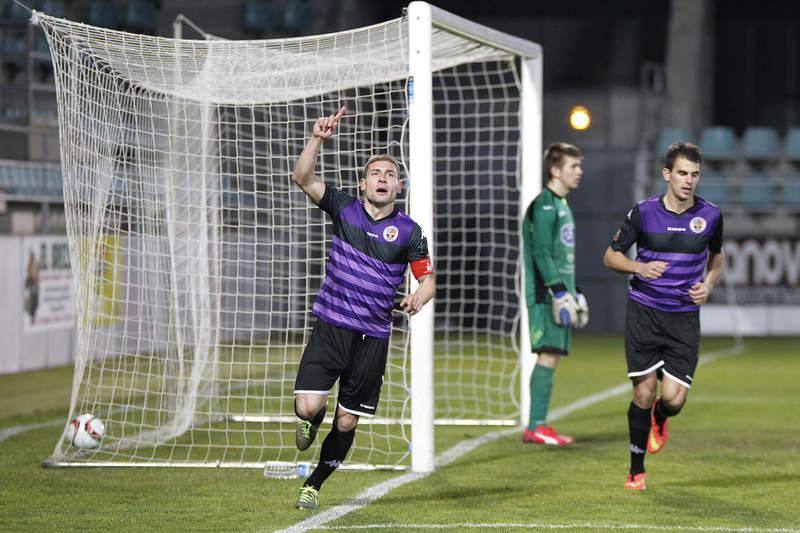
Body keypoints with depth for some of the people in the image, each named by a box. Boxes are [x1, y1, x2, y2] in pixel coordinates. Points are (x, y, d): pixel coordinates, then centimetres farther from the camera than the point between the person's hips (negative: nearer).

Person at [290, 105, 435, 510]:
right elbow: (303, 177, -8)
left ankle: (313, 486, 25)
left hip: (373, 336, 1)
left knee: (346, 422, 4)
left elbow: (427, 278, 5)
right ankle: (311, 421, 22)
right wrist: (318, 139, -22)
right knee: (309, 407, -16)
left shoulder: (409, 231, 2)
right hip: (330, 327, -1)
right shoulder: (344, 209, 2)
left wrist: (418, 297, -18)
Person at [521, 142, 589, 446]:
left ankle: (537, 426, 8)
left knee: (552, 356, 7)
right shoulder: (544, 205, -10)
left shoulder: (562, 205, 20)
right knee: (547, 355, -12)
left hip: (559, 294, 10)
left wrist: (574, 294, 23)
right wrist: (559, 291, -21)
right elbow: (541, 253, -17)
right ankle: (535, 427, -12)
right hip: (544, 295, -10)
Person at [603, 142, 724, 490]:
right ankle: (636, 471, 14)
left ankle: (659, 421, 30)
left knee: (674, 399, -9)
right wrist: (639, 267, -14)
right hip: (644, 313, -1)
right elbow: (611, 256, 5)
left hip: (685, 317, 1)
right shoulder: (644, 212, -4)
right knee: (644, 392, -3)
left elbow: (716, 257, 20)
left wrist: (708, 284, -1)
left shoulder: (710, 215, 1)